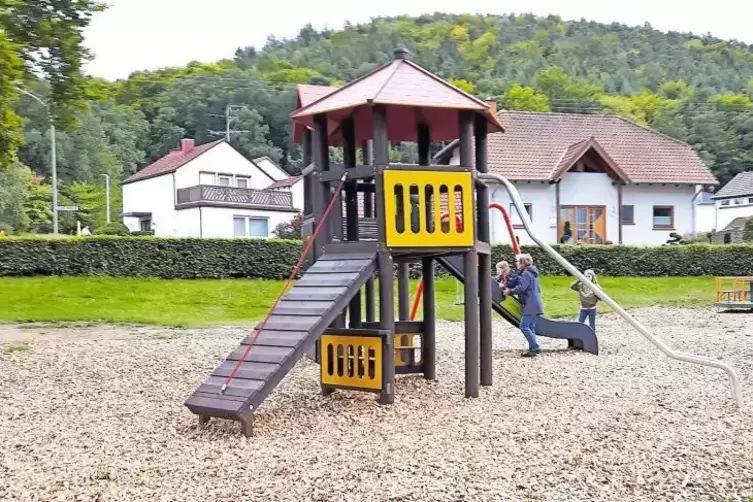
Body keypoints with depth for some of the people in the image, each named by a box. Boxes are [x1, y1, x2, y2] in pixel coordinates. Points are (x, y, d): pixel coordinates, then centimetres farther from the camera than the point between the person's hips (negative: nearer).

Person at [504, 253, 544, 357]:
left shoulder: (526, 274, -12)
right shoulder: (532, 273, 20)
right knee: (530, 327, 11)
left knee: (524, 326, -10)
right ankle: (533, 349, 9)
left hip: (530, 305, -10)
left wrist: (510, 291, -8)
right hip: (535, 305, 10)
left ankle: (535, 348, -13)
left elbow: (521, 288, -22)